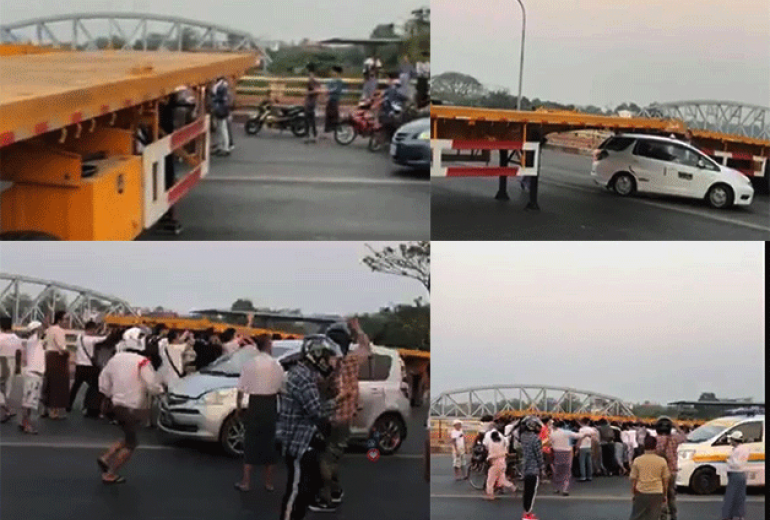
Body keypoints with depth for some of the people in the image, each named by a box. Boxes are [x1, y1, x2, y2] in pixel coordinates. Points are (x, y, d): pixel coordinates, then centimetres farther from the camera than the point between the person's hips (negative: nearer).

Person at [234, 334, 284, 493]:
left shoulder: (249, 364, -6)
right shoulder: (276, 365, -4)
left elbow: (241, 389, -4)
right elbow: (281, 388, 1)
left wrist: (238, 405, 7)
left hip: (255, 404, -1)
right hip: (271, 404, 1)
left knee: (251, 442, 5)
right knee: (270, 442, 10)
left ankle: (246, 481, 5)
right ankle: (269, 482, 15)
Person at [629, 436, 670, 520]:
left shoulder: (637, 460, -4)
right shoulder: (662, 461, -3)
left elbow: (633, 479, -1)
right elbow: (665, 479, 3)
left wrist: (633, 493, 11)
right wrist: (664, 494, 14)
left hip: (641, 493, 0)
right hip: (657, 494, 0)